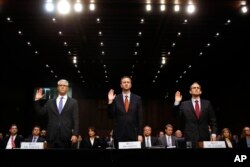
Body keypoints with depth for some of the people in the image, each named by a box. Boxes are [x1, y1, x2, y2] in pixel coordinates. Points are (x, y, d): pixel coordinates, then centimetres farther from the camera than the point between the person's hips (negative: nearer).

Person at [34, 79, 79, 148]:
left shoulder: (73, 102, 8)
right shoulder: (50, 102, 15)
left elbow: (76, 120, 1)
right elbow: (40, 112, 11)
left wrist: (75, 134, -9)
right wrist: (37, 100, 0)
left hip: (66, 136, -2)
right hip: (52, 136, 2)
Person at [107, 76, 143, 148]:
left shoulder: (137, 98, 5)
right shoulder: (115, 99, 5)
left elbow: (140, 117, 3)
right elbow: (111, 116, 0)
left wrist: (140, 134, -3)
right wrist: (110, 101, -12)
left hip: (133, 134, 0)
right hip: (119, 134, 0)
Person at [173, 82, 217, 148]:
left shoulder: (207, 103, 10)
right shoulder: (184, 104, 7)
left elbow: (213, 120, 9)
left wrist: (213, 133, -3)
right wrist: (177, 103, -11)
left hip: (205, 137, 2)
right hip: (190, 138, -1)